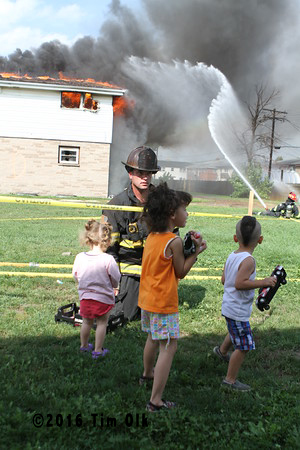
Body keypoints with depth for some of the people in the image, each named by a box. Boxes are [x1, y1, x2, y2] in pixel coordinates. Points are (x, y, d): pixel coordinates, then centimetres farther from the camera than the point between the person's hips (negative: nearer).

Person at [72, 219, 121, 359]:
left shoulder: (80, 257, -12)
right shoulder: (108, 260, -22)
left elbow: (75, 276, 2)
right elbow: (115, 281, -12)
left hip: (85, 296, 4)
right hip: (104, 298, -3)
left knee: (87, 322, 22)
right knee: (101, 324, 14)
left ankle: (84, 346, 40)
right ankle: (98, 350, 21)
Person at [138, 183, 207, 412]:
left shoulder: (152, 237, 4)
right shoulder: (174, 241, -20)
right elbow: (181, 272, -10)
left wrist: (186, 246, 5)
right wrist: (196, 252, -7)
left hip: (147, 299, 9)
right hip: (164, 303, -9)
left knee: (154, 338, 29)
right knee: (168, 348, -2)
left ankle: (148, 374, 51)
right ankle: (156, 401, 0)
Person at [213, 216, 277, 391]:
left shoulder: (231, 256, 2)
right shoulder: (248, 260, -24)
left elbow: (224, 279, 9)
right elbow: (239, 283, -32)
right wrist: (263, 282, -27)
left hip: (229, 306, 9)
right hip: (238, 311, -9)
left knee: (235, 333, 35)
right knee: (244, 346, 2)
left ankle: (222, 351, 59)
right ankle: (230, 380, 13)